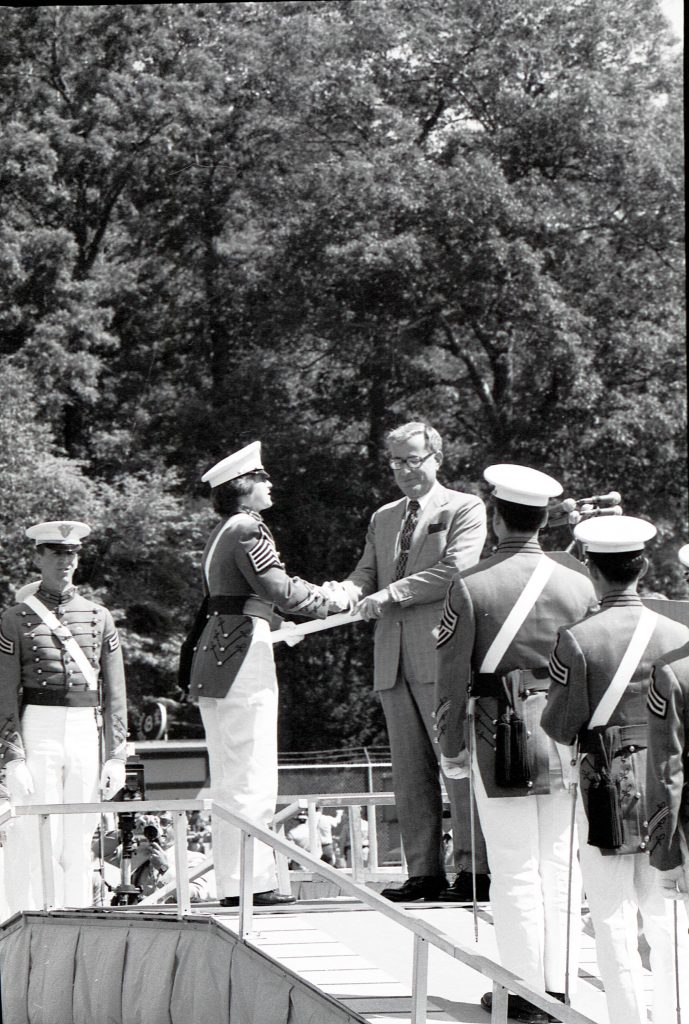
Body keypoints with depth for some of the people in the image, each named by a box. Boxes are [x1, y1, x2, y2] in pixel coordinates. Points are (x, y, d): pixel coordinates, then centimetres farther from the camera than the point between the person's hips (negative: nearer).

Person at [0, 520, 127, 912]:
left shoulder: (99, 617, 10)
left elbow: (114, 693, 9)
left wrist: (117, 757, 3)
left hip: (86, 733, 3)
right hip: (37, 735, -3)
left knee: (79, 845, 6)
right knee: (37, 842, -7)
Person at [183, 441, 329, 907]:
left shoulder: (223, 533, 19)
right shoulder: (248, 529, -11)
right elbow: (278, 587, -17)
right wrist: (329, 602, -5)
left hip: (215, 655, 10)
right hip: (245, 657, -10)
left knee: (231, 778, 11)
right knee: (253, 777, -8)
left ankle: (233, 880, 14)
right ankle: (250, 881, -8)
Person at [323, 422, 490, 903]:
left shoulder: (464, 509, 1)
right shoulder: (383, 519, 22)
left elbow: (455, 571, -12)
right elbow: (367, 576, 16)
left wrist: (389, 595, -12)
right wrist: (343, 594, -7)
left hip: (443, 655, -6)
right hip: (394, 661, 7)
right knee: (411, 773, 6)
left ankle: (475, 871, -7)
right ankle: (424, 872, 9)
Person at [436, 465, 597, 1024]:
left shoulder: (471, 587, -7)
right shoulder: (578, 580, 2)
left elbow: (452, 673, -4)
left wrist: (452, 745, 8)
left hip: (502, 732, -3)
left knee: (515, 868, 2)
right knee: (560, 864, 10)